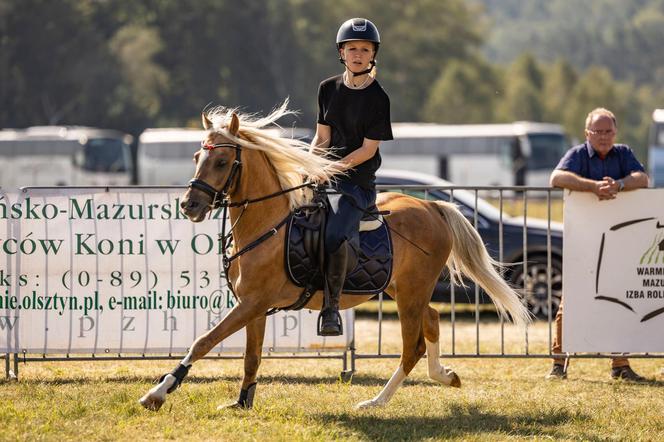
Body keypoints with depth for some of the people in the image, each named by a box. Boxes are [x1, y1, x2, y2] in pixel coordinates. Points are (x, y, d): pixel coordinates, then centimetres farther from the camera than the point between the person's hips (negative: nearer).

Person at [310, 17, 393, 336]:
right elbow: (322, 138, 10)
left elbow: (368, 149, -8)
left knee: (335, 235, -30)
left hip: (358, 181, -6)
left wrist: (335, 167, -18)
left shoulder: (378, 98, -5)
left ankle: (331, 307, -23)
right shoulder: (328, 89, 10)